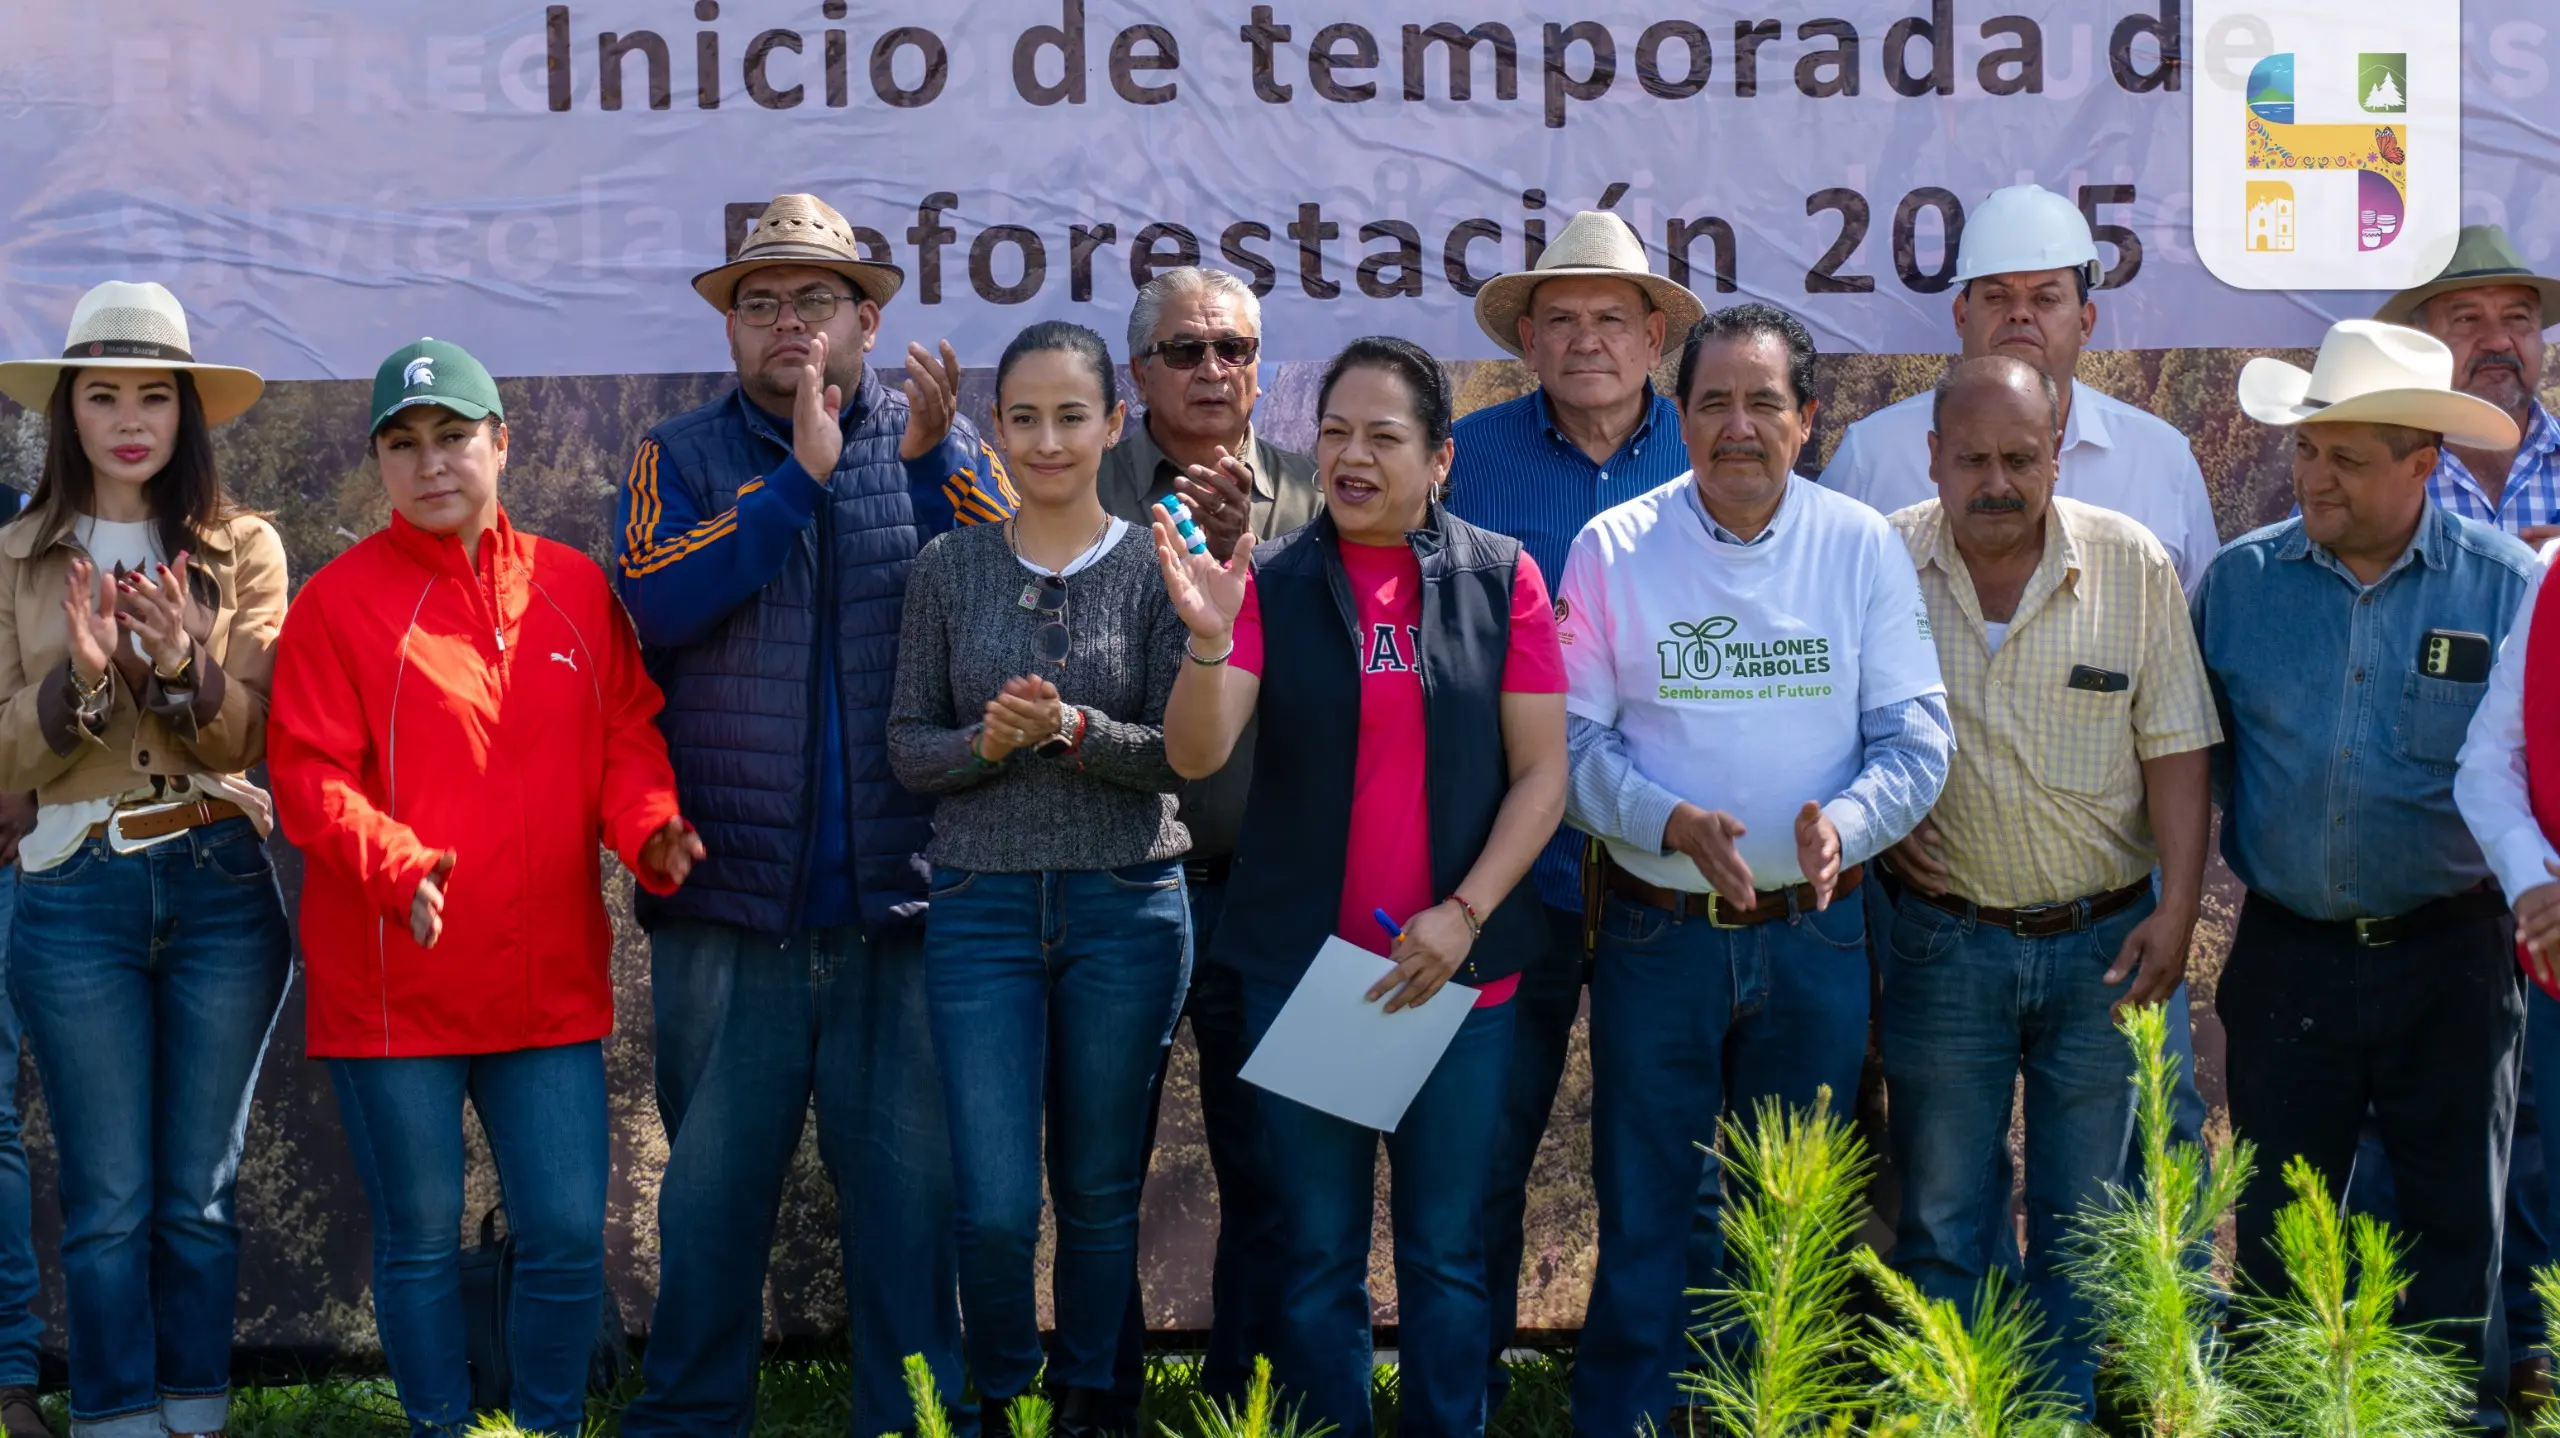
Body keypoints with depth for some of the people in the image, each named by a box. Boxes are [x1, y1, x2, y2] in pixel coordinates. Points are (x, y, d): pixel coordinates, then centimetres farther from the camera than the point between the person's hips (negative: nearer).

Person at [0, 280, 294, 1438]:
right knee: (108, 1201, 2)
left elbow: (244, 739, -3)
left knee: (200, 1191, 7)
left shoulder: (243, 551, 4)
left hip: (221, 886, 0)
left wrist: (181, 666, -23)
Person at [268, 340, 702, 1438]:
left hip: (550, 980, 3)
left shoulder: (576, 589, 8)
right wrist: (399, 866, -25)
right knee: (420, 1244, 8)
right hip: (393, 988, -2)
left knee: (569, 1236, 4)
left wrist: (649, 827, -13)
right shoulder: (337, 601, -3)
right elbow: (310, 775, -8)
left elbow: (627, 736, 8)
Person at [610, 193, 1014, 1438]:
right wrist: (801, 473, -12)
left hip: (899, 905, 0)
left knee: (909, 1185, 4)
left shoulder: (936, 446, 9)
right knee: (711, 1192, 7)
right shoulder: (682, 458, 8)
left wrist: (931, 463, -17)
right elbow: (654, 598, -11)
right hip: (732, 906, 0)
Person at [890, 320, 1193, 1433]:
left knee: (1101, 1193, 8)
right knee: (995, 1206, -3)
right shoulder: (950, 568, 5)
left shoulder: (1158, 569, 1)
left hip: (1128, 909, 0)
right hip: (982, 909, 0)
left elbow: (1182, 751, -4)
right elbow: (908, 747, 4)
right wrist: (985, 743, -16)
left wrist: (1075, 728, -21)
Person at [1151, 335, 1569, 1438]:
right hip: (1300, 964, 0)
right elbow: (1195, 756, -8)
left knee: (1447, 1253, 8)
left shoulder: (1499, 577, 0)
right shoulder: (1274, 583, 1)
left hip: (1459, 966, 0)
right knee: (1317, 1253, 8)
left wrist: (1462, 915, -12)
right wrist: (1209, 641, -26)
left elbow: (1541, 773, -2)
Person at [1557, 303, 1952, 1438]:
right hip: (1657, 932, -1)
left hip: (1813, 933, 2)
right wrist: (1675, 823, -21)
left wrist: (1844, 825, -20)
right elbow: (1576, 741, -4)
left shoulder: (1863, 548, 1)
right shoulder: (1614, 549, -3)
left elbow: (1916, 737, 0)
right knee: (1644, 1222, 4)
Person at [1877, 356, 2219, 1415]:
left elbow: (2175, 748, -1)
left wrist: (2176, 909, -8)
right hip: (1944, 939, -1)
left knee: (2084, 1220, 10)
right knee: (1941, 1221, 6)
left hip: (2103, 940, 1)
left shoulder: (2133, 566, -3)